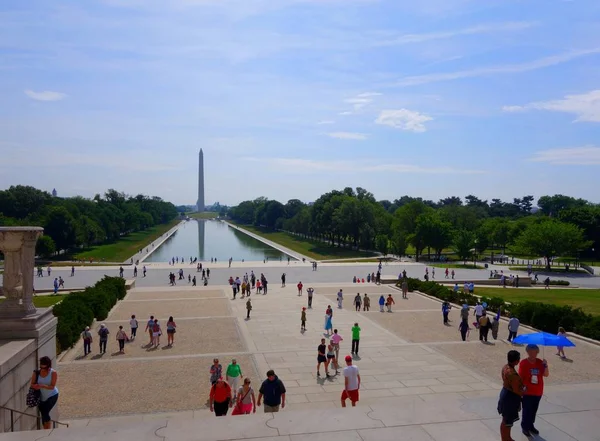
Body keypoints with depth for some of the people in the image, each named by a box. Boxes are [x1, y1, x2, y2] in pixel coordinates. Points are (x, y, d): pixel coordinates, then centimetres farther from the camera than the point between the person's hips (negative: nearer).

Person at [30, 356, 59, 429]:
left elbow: (52, 386, -21)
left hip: (52, 396, -4)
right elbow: (31, 385, -6)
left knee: (45, 413, -17)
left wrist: (42, 386, -36)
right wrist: (35, 386, -30)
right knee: (43, 414, 12)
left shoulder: (53, 373, -18)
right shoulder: (36, 373, -8)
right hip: (41, 397, 5)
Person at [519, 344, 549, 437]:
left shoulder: (540, 362, -1)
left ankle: (531, 425, 34)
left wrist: (546, 365, -19)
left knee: (534, 410, 17)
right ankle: (525, 427, 19)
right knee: (527, 410, 5)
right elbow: (520, 377, -12)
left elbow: (546, 374, -5)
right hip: (527, 392, -4)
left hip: (538, 392, 5)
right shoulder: (523, 363, -14)